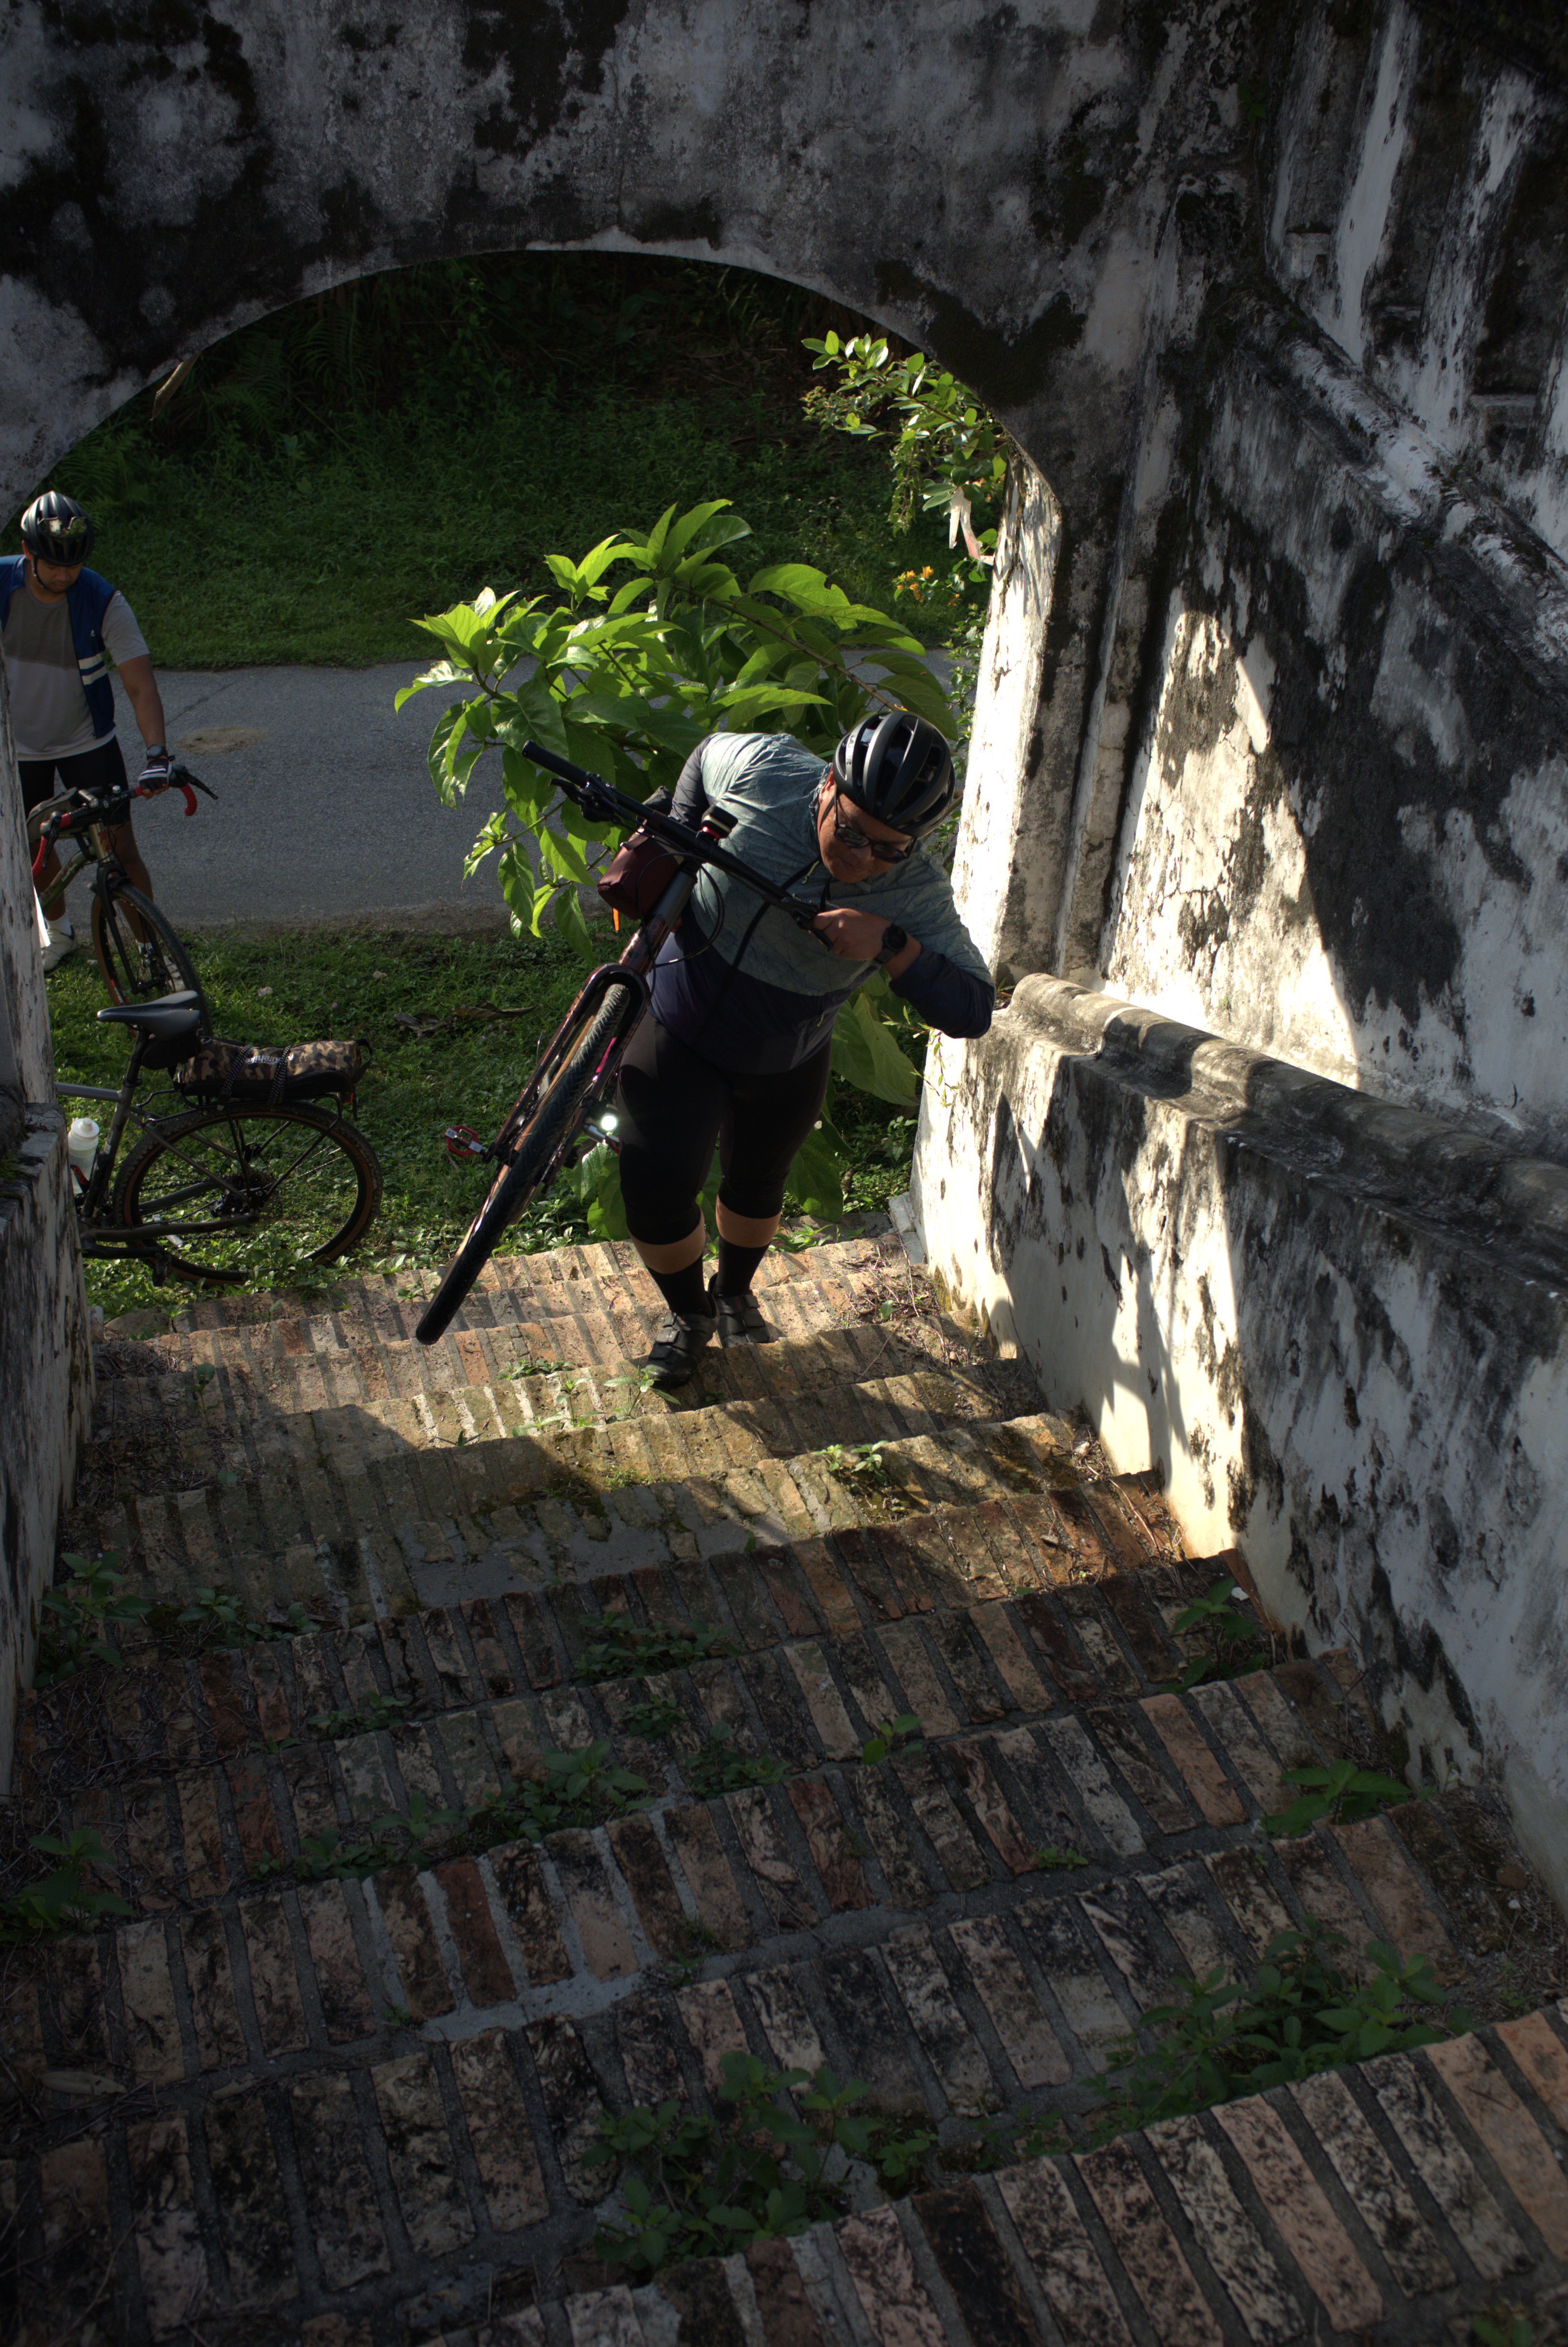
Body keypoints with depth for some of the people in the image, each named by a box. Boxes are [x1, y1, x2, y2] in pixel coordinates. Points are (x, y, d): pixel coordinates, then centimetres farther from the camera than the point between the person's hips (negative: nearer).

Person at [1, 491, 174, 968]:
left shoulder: (104, 602, -21)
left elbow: (140, 683, -26)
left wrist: (157, 754, -38)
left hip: (87, 744, -2)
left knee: (121, 850, -7)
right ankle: (58, 931, 40)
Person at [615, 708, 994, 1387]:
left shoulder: (916, 893, -25)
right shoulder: (764, 769, -24)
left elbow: (971, 1011, -30)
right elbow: (706, 755, 0)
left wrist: (890, 945, -43)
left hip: (784, 1065, 1)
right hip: (680, 1031, -1)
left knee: (756, 1186, 22)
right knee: (654, 1190, -11)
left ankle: (734, 1293, 56)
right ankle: (688, 1313, 21)